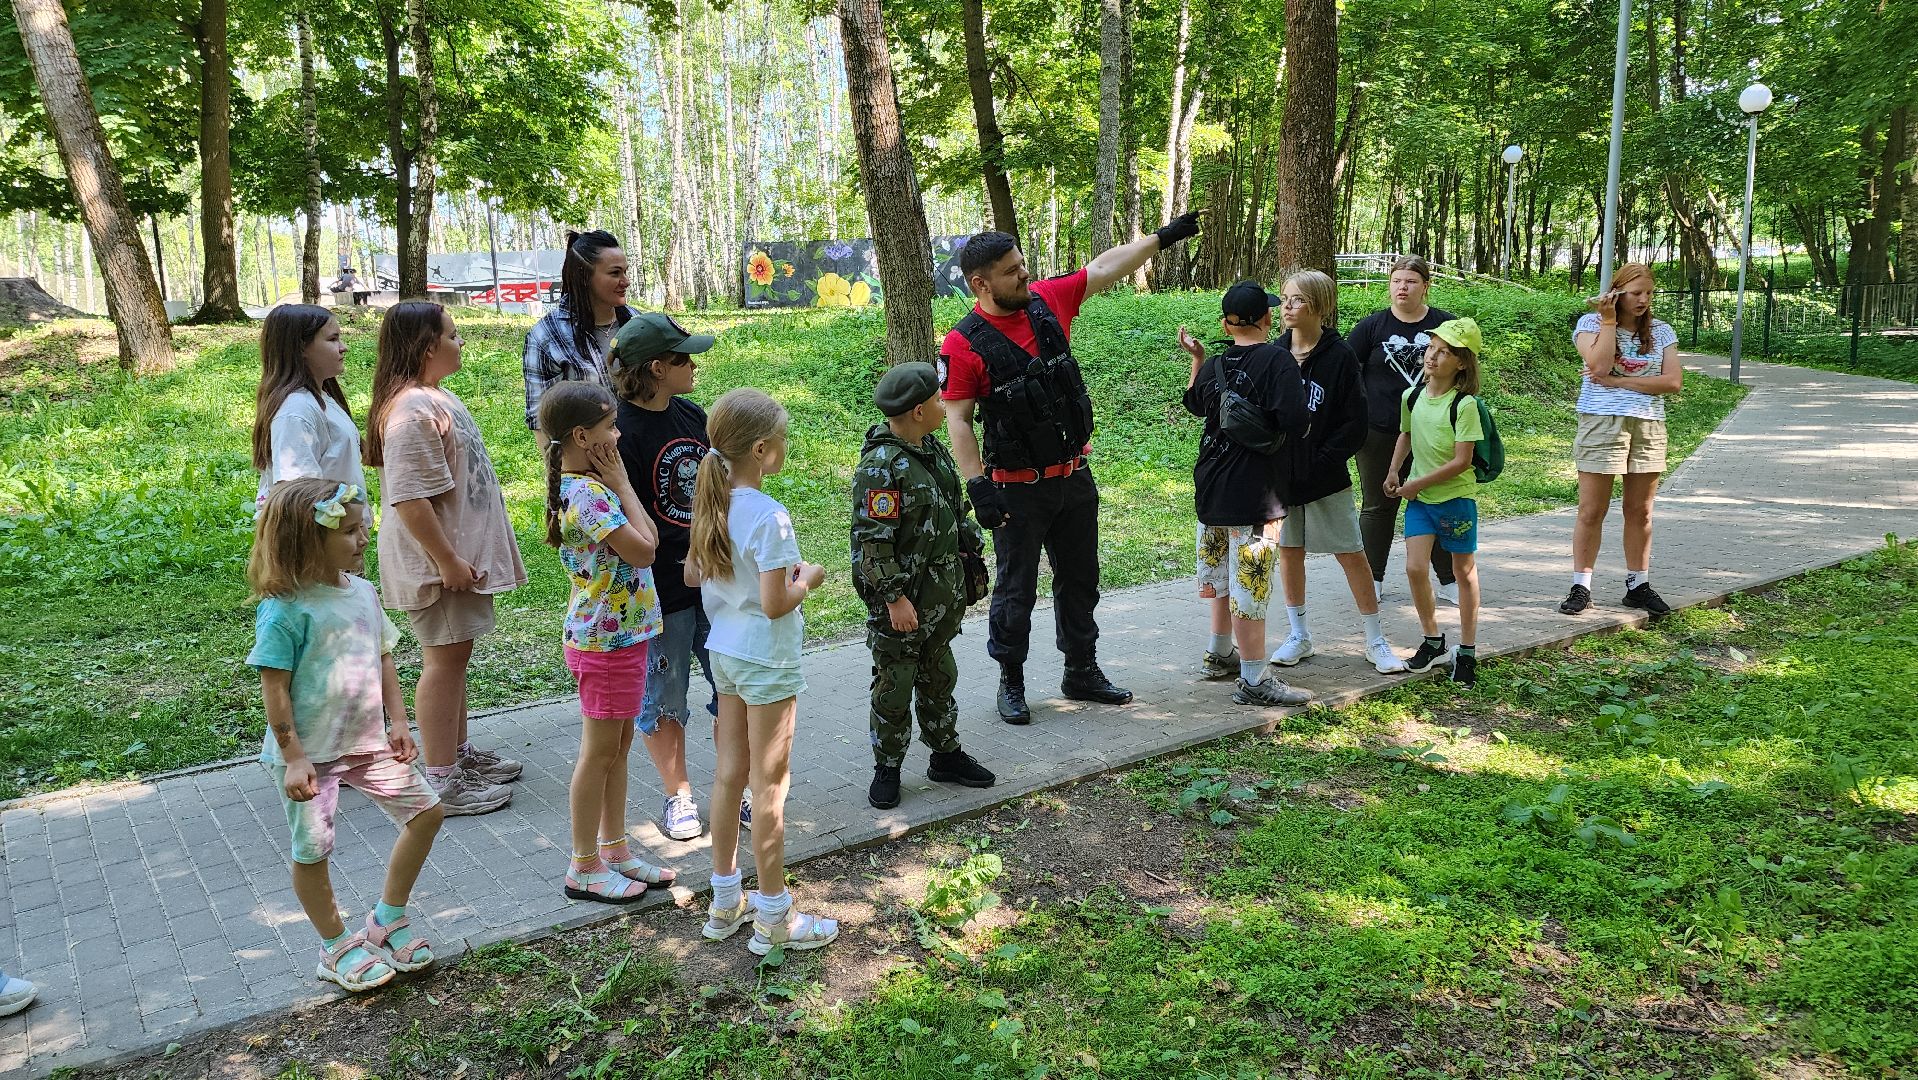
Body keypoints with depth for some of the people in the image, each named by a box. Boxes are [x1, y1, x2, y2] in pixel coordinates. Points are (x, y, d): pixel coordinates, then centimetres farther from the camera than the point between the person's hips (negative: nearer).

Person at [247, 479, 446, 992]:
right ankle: (337, 948, 24)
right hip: (309, 753, -7)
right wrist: (293, 757, -18)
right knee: (312, 848, 3)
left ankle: (387, 920, 23)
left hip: (367, 742, 7)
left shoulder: (363, 593, 2)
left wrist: (397, 722, 6)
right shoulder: (286, 611, -19)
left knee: (426, 810, 8)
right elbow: (275, 688, -18)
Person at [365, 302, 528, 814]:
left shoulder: (435, 397, 11)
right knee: (445, 659, -1)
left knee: (455, 655, 19)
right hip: (438, 561, -10)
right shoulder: (412, 410, -23)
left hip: (460, 551, 10)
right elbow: (409, 499, -28)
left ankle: (459, 753, 34)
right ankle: (442, 781, 9)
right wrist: (447, 561, -24)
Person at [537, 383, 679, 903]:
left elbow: (650, 538, 9)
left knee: (618, 747, 18)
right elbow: (643, 550, -20)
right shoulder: (587, 494, -23)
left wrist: (619, 483, 5)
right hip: (606, 640, -10)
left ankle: (615, 850, 30)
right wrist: (623, 484, -15)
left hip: (621, 633, 10)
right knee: (599, 752, 2)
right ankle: (585, 868, 16)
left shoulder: (588, 485, 8)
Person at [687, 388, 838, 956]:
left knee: (729, 773, 17)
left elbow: (692, 575, 11)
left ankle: (725, 900, 30)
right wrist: (807, 579, -6)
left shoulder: (711, 504, 1)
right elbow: (775, 604, -25)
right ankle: (774, 919, 16)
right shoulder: (769, 516, -23)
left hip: (724, 651, 8)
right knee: (769, 785, 3)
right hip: (766, 660, -8)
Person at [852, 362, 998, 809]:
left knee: (939, 678, 20)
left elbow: (955, 510, 19)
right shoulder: (880, 467, -22)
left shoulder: (932, 449, 6)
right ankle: (887, 769, 20)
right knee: (894, 688, 5)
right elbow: (872, 541, -23)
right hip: (901, 599, -8)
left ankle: (946, 755, 33)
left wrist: (973, 545, 21)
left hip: (942, 596, 8)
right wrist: (894, 598, -22)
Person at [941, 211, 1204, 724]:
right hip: (1018, 489, -6)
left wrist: (1165, 235, 13)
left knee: (1080, 581, 17)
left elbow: (1104, 268, 11)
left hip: (1075, 478, 6)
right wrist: (977, 486, -20)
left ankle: (1082, 673, 33)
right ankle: (1011, 683, 22)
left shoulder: (1046, 300, 0)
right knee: (1016, 590, 6)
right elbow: (958, 421, -14)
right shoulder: (963, 344, -15)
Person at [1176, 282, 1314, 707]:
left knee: (1224, 572, 22)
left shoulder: (1212, 366, 6)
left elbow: (1194, 403, 27)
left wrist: (1196, 358, 33)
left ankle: (1220, 655, 37)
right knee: (1250, 581, -3)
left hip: (1211, 485, 7)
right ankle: (1254, 681, 2)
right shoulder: (1279, 361, -13)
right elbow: (1295, 424, -24)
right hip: (1254, 492, -7)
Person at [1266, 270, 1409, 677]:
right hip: (1281, 473, 4)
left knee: (1351, 553, 1)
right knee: (1289, 551, 11)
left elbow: (1355, 423, -10)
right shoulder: (1274, 355, 1)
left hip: (1325, 477, -4)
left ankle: (1376, 641, 13)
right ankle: (1299, 636, 26)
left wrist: (1320, 462, -16)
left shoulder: (1338, 356, -10)